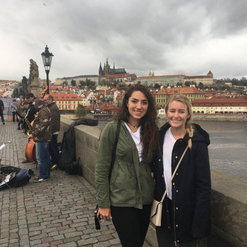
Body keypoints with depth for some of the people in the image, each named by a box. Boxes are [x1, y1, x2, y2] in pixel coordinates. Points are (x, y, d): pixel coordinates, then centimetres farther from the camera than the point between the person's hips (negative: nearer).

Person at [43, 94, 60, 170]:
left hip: (53, 132, -10)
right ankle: (53, 162, 27)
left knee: (54, 148, -2)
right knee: (51, 148, 16)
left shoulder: (53, 108, -18)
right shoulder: (50, 107, 15)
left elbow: (53, 122, -24)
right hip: (50, 132, 10)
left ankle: (56, 164, 8)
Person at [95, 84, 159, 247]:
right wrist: (103, 203, -9)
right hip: (121, 200, -4)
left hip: (146, 199, 5)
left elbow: (153, 165, 9)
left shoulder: (151, 130, 2)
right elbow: (102, 169, -9)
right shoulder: (112, 129, -11)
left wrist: (156, 196, 4)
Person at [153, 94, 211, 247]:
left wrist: (199, 223, -15)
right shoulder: (160, 136, 0)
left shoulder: (197, 142, -14)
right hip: (163, 208, 4)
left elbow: (204, 185, -14)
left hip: (186, 210, -4)